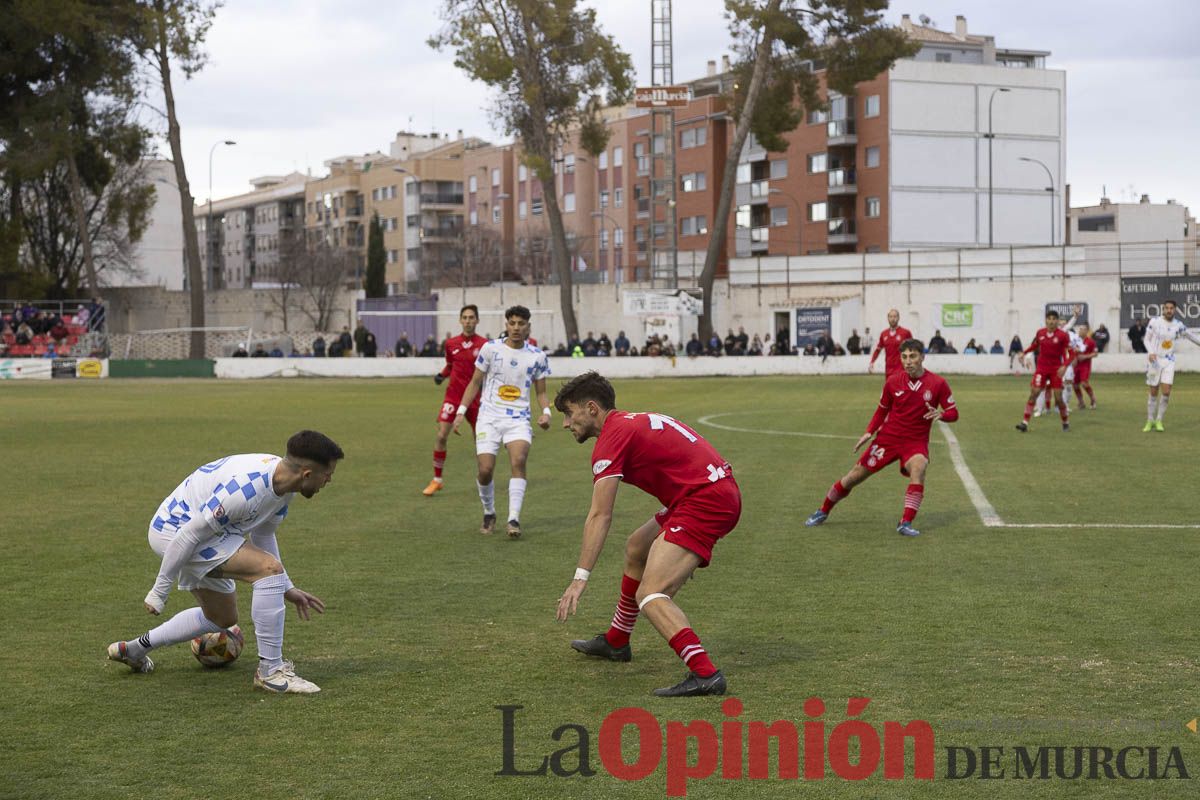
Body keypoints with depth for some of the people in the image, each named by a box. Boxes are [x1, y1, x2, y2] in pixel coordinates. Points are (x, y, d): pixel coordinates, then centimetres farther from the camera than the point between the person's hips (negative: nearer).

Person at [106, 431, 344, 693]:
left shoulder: (282, 480, -4)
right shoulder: (246, 487, -32)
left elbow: (263, 536, 13)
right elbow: (189, 535, -27)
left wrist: (286, 588, 12)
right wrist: (160, 590, -20)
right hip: (175, 530, -10)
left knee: (222, 618, 23)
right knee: (269, 569, -22)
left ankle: (133, 649, 34)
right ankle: (271, 671, -14)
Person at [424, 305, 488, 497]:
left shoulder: (484, 345, -4)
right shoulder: (451, 344, 4)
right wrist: (441, 375, 1)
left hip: (475, 397, -1)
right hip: (453, 395, 1)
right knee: (441, 435, -9)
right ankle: (436, 480, 1)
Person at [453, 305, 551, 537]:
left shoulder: (537, 356, 4)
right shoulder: (490, 349, 1)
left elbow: (541, 392, 13)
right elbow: (475, 382, 9)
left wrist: (546, 412, -7)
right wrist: (461, 412, 2)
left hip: (519, 419, 0)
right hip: (489, 417, 0)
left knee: (518, 461, -24)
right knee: (485, 470, -8)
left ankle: (514, 519, -24)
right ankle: (489, 514, 18)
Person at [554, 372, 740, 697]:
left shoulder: (612, 438, -9)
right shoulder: (640, 421, 19)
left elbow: (599, 517, -15)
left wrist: (580, 578, -17)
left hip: (704, 501, -10)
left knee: (650, 595, -16)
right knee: (636, 549, 27)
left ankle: (704, 673, -29)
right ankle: (615, 642, 42)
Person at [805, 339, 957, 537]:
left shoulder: (938, 383, -9)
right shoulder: (893, 381, -3)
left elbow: (953, 413, -2)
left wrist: (941, 414, -25)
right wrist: (869, 432, 0)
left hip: (916, 442, -2)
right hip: (888, 437, 2)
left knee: (918, 468, -35)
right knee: (855, 476, 4)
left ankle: (906, 523, -29)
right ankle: (823, 511, 25)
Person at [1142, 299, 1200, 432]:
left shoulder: (1178, 325, 0)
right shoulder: (1155, 321, -5)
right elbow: (1147, 339, -1)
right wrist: (1151, 353, -17)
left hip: (1169, 361, 1)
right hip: (1154, 360, -1)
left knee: (1166, 392, -10)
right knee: (1153, 393, 3)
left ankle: (1159, 421, 6)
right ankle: (1150, 421, 18)